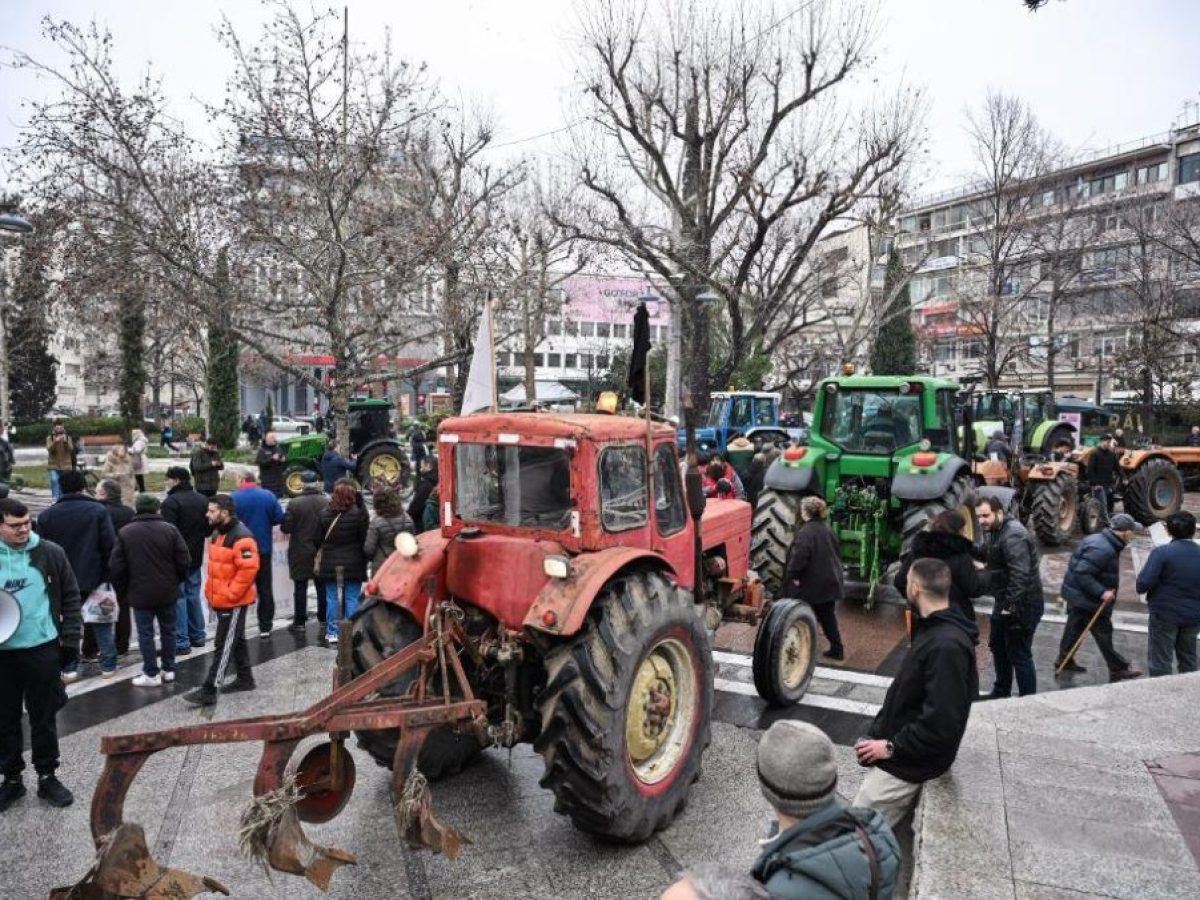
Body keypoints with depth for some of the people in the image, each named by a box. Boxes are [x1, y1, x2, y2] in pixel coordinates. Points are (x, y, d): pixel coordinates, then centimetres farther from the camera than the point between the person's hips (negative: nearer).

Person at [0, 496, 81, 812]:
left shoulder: (50, 553, -4)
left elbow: (70, 597, 1)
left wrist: (71, 639, -3)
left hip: (42, 649, -1)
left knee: (43, 718, 9)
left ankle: (47, 777, 22)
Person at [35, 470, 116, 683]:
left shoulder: (47, 514, 1)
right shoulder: (98, 511, -7)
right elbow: (110, 545, -12)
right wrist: (108, 575, -3)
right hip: (93, 578, -2)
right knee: (101, 622, 11)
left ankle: (69, 668, 13)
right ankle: (108, 662, 14)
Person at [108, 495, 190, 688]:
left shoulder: (125, 532, -6)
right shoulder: (170, 529, -5)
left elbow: (116, 566, -5)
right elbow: (184, 561, -6)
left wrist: (126, 587, 11)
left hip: (140, 592, -2)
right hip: (167, 591, 2)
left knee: (145, 633, 6)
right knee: (168, 630, 14)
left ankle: (151, 674, 8)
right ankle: (168, 670, 20)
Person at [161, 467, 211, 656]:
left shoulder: (171, 502, -16)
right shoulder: (202, 500, 8)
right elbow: (209, 529, 12)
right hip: (195, 557, 7)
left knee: (178, 598, -2)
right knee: (193, 595, 17)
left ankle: (181, 642, -1)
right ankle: (197, 636, 25)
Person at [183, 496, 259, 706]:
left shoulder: (241, 537, -21)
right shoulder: (218, 534, 11)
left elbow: (249, 569, -26)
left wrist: (229, 594, -22)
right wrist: (211, 591, 14)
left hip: (233, 602, -10)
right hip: (221, 600, 10)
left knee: (224, 645, -4)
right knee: (236, 640, 18)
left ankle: (209, 690, 0)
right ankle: (245, 679, 29)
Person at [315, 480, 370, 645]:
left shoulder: (325, 514, -2)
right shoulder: (359, 513, -11)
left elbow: (318, 540, 5)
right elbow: (364, 539, -8)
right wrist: (365, 560, 4)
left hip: (330, 563, 2)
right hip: (353, 564, -2)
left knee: (332, 598, 10)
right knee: (352, 599, 4)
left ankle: (332, 632, 14)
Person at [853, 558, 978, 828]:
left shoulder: (947, 645, -27)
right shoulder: (933, 629, 7)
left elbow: (941, 722, -29)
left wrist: (892, 747, -19)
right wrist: (877, 734, 7)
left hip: (907, 763, -9)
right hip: (896, 749, 9)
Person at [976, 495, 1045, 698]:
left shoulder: (1013, 536, -24)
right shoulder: (997, 531, 8)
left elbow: (1020, 575, -31)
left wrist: (1011, 606, -29)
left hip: (1023, 605, -11)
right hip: (1005, 602, 11)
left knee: (1019, 655, -1)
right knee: (998, 647, 23)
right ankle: (1001, 692, 39)